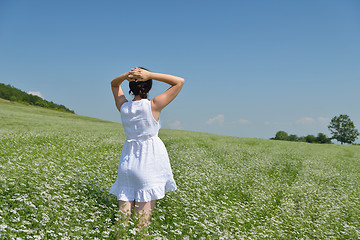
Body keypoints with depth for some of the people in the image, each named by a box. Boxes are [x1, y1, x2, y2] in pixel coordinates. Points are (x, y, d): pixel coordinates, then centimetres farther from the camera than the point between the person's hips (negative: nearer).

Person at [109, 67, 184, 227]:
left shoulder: (123, 106, 0)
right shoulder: (153, 105, -12)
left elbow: (114, 84, 21)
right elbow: (179, 82, -4)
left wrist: (126, 75, -1)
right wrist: (150, 75, -11)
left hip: (128, 160, 4)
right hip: (150, 160, -4)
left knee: (124, 211, 5)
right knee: (144, 212, -2)